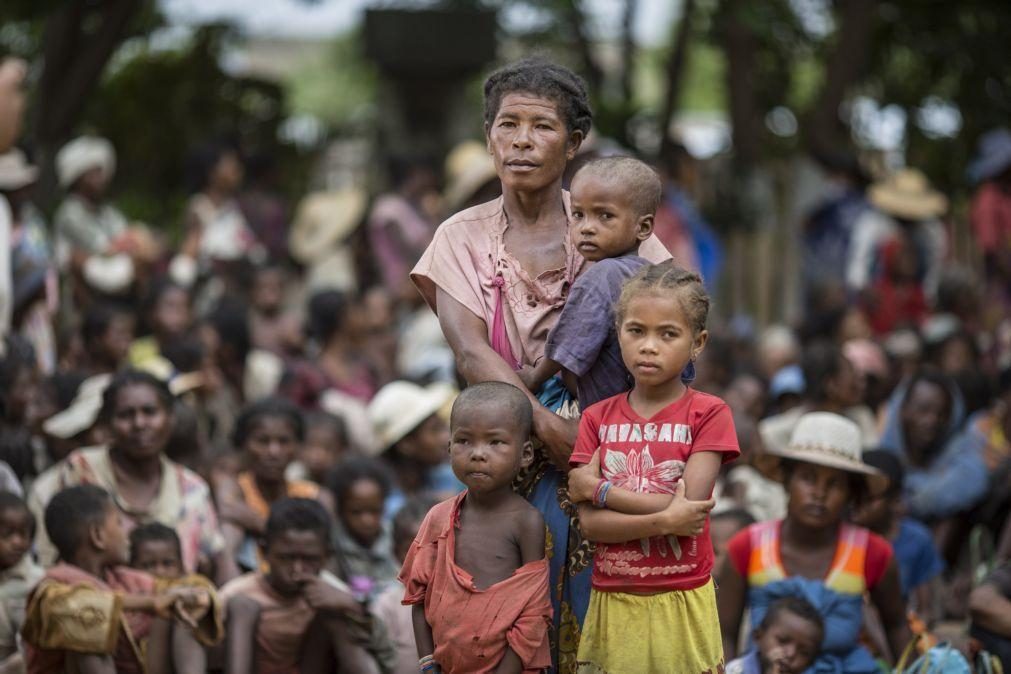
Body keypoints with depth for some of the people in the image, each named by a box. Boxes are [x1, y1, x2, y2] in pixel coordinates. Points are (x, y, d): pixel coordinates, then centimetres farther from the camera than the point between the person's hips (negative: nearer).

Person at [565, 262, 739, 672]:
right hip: (612, 603, 2)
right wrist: (664, 521, -20)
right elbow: (590, 523, -6)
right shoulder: (597, 419, 4)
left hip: (681, 603, -2)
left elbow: (689, 507, -14)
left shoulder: (708, 414, -4)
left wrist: (599, 489, -10)